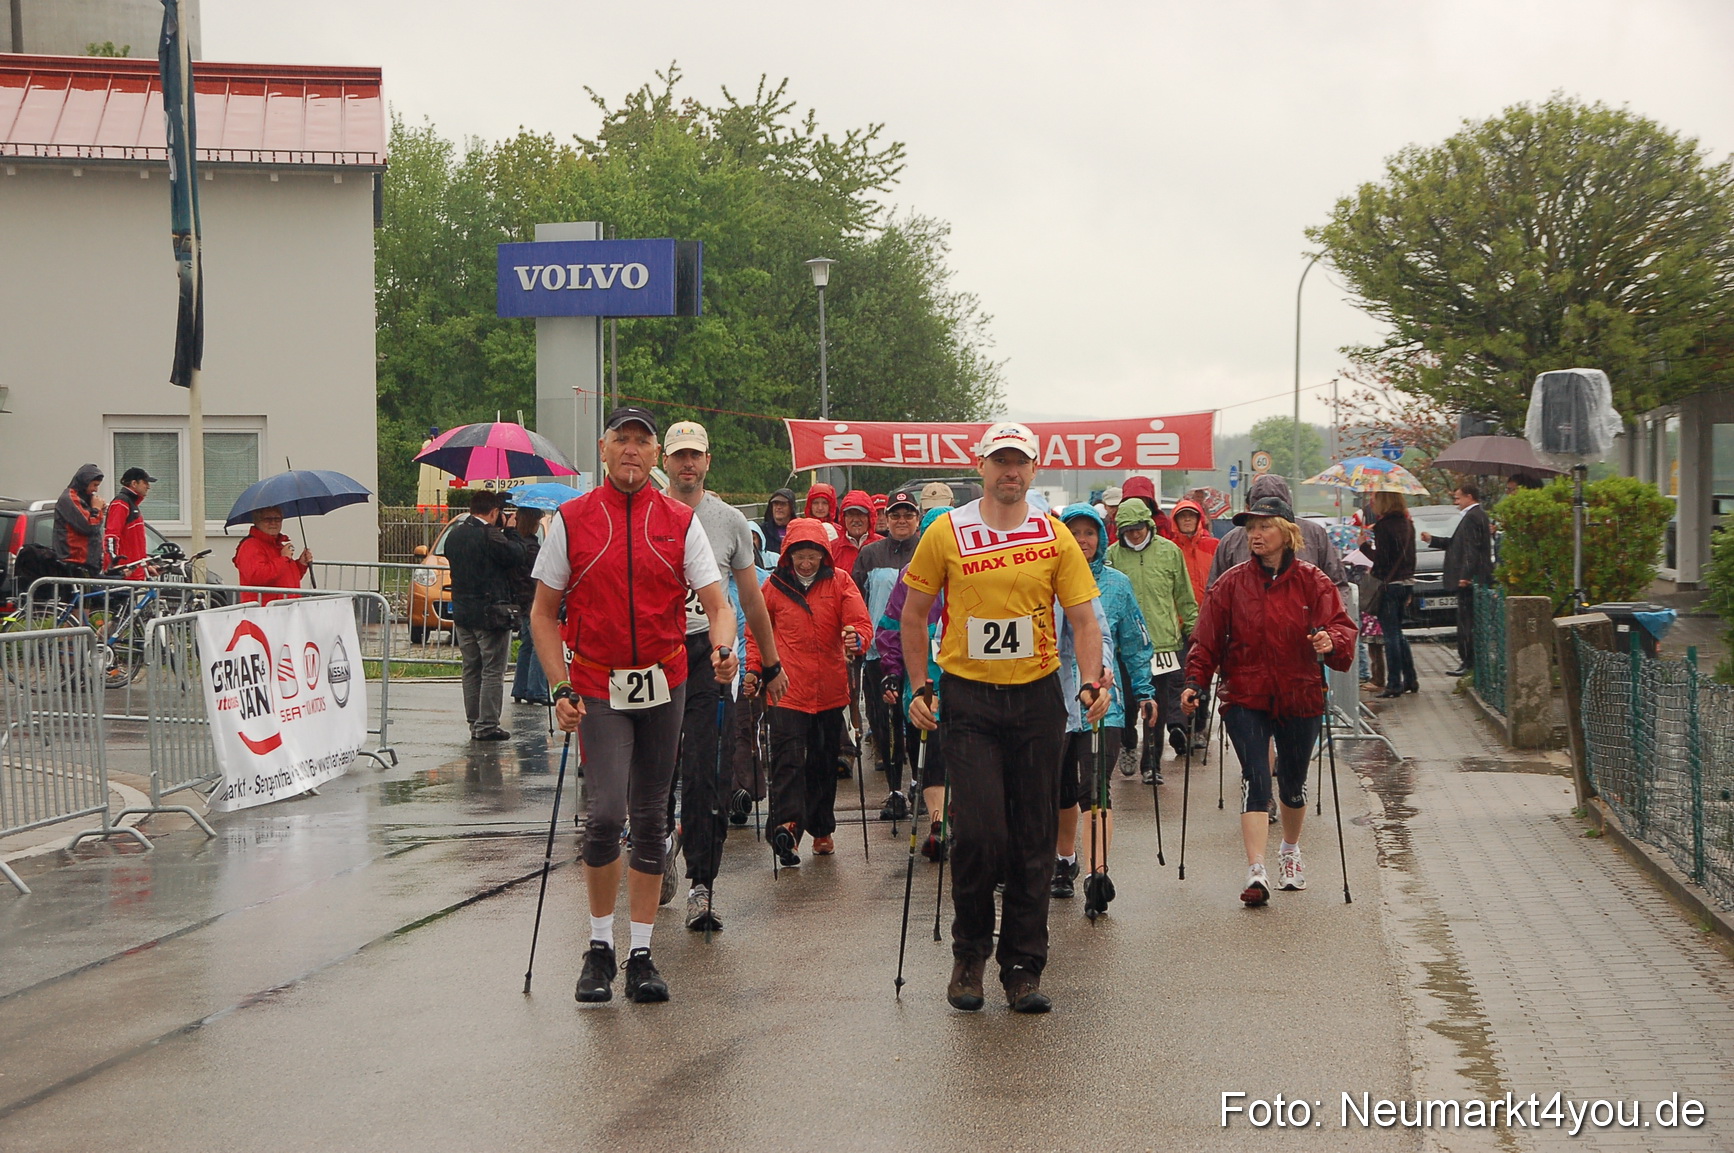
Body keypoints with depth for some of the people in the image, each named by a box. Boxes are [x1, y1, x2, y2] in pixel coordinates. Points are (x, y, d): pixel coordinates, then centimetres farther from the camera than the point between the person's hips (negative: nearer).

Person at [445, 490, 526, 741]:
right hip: (490, 613, -7)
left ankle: (474, 723, 16)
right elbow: (517, 557, -14)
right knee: (493, 672, -2)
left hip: (462, 613, 7)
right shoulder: (491, 536, -17)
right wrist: (511, 531, 0)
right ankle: (487, 725, -4)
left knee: (471, 671, 14)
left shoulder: (454, 535, 7)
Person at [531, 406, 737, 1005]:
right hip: (598, 688, -2)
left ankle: (641, 955, 16)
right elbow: (544, 613, 4)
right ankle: (599, 948, 2)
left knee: (651, 819, 7)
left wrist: (723, 649, -23)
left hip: (664, 685, 2)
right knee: (606, 812, -15)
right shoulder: (571, 520, 0)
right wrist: (561, 688, -6)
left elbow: (716, 602, -1)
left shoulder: (680, 522, 3)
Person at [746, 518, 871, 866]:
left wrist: (856, 638, -26)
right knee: (788, 758, -16)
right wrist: (754, 668, 5)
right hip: (787, 690, -2)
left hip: (830, 690, 2)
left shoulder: (839, 582, 4)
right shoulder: (774, 586, 5)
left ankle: (821, 829, 22)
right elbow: (756, 631, 15)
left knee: (824, 762, 12)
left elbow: (861, 622, -4)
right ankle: (787, 825, -27)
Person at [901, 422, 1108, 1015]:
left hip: (1037, 697, 2)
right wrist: (919, 687, -1)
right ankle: (970, 952, 13)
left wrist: (1093, 682, -10)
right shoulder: (946, 534, 0)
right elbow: (914, 615, 7)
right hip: (968, 698, -2)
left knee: (1034, 840, 4)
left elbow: (1082, 618, 4)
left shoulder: (1055, 538, 3)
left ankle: (1024, 968, 14)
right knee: (979, 830, -10)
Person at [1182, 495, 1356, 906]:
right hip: (1245, 697, -1)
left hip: (1299, 698, 1)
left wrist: (1331, 641, -27)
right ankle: (1256, 873, -19)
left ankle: (1290, 850, 41)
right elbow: (1208, 640, 2)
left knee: (1293, 782, 15)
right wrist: (1195, 682, -9)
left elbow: (1341, 626, -5)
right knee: (1255, 779, -14)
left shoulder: (1312, 582, 0)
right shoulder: (1232, 583, 1)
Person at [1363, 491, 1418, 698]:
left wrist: (1364, 545, -6)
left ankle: (1394, 683, -2)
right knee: (1397, 633, 18)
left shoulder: (1384, 526, -15)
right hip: (1406, 582, 8)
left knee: (1391, 635, -3)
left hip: (1390, 584, -8)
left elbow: (1381, 558, -18)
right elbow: (1408, 556, 14)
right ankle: (1410, 680, 19)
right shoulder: (1407, 523, 10)